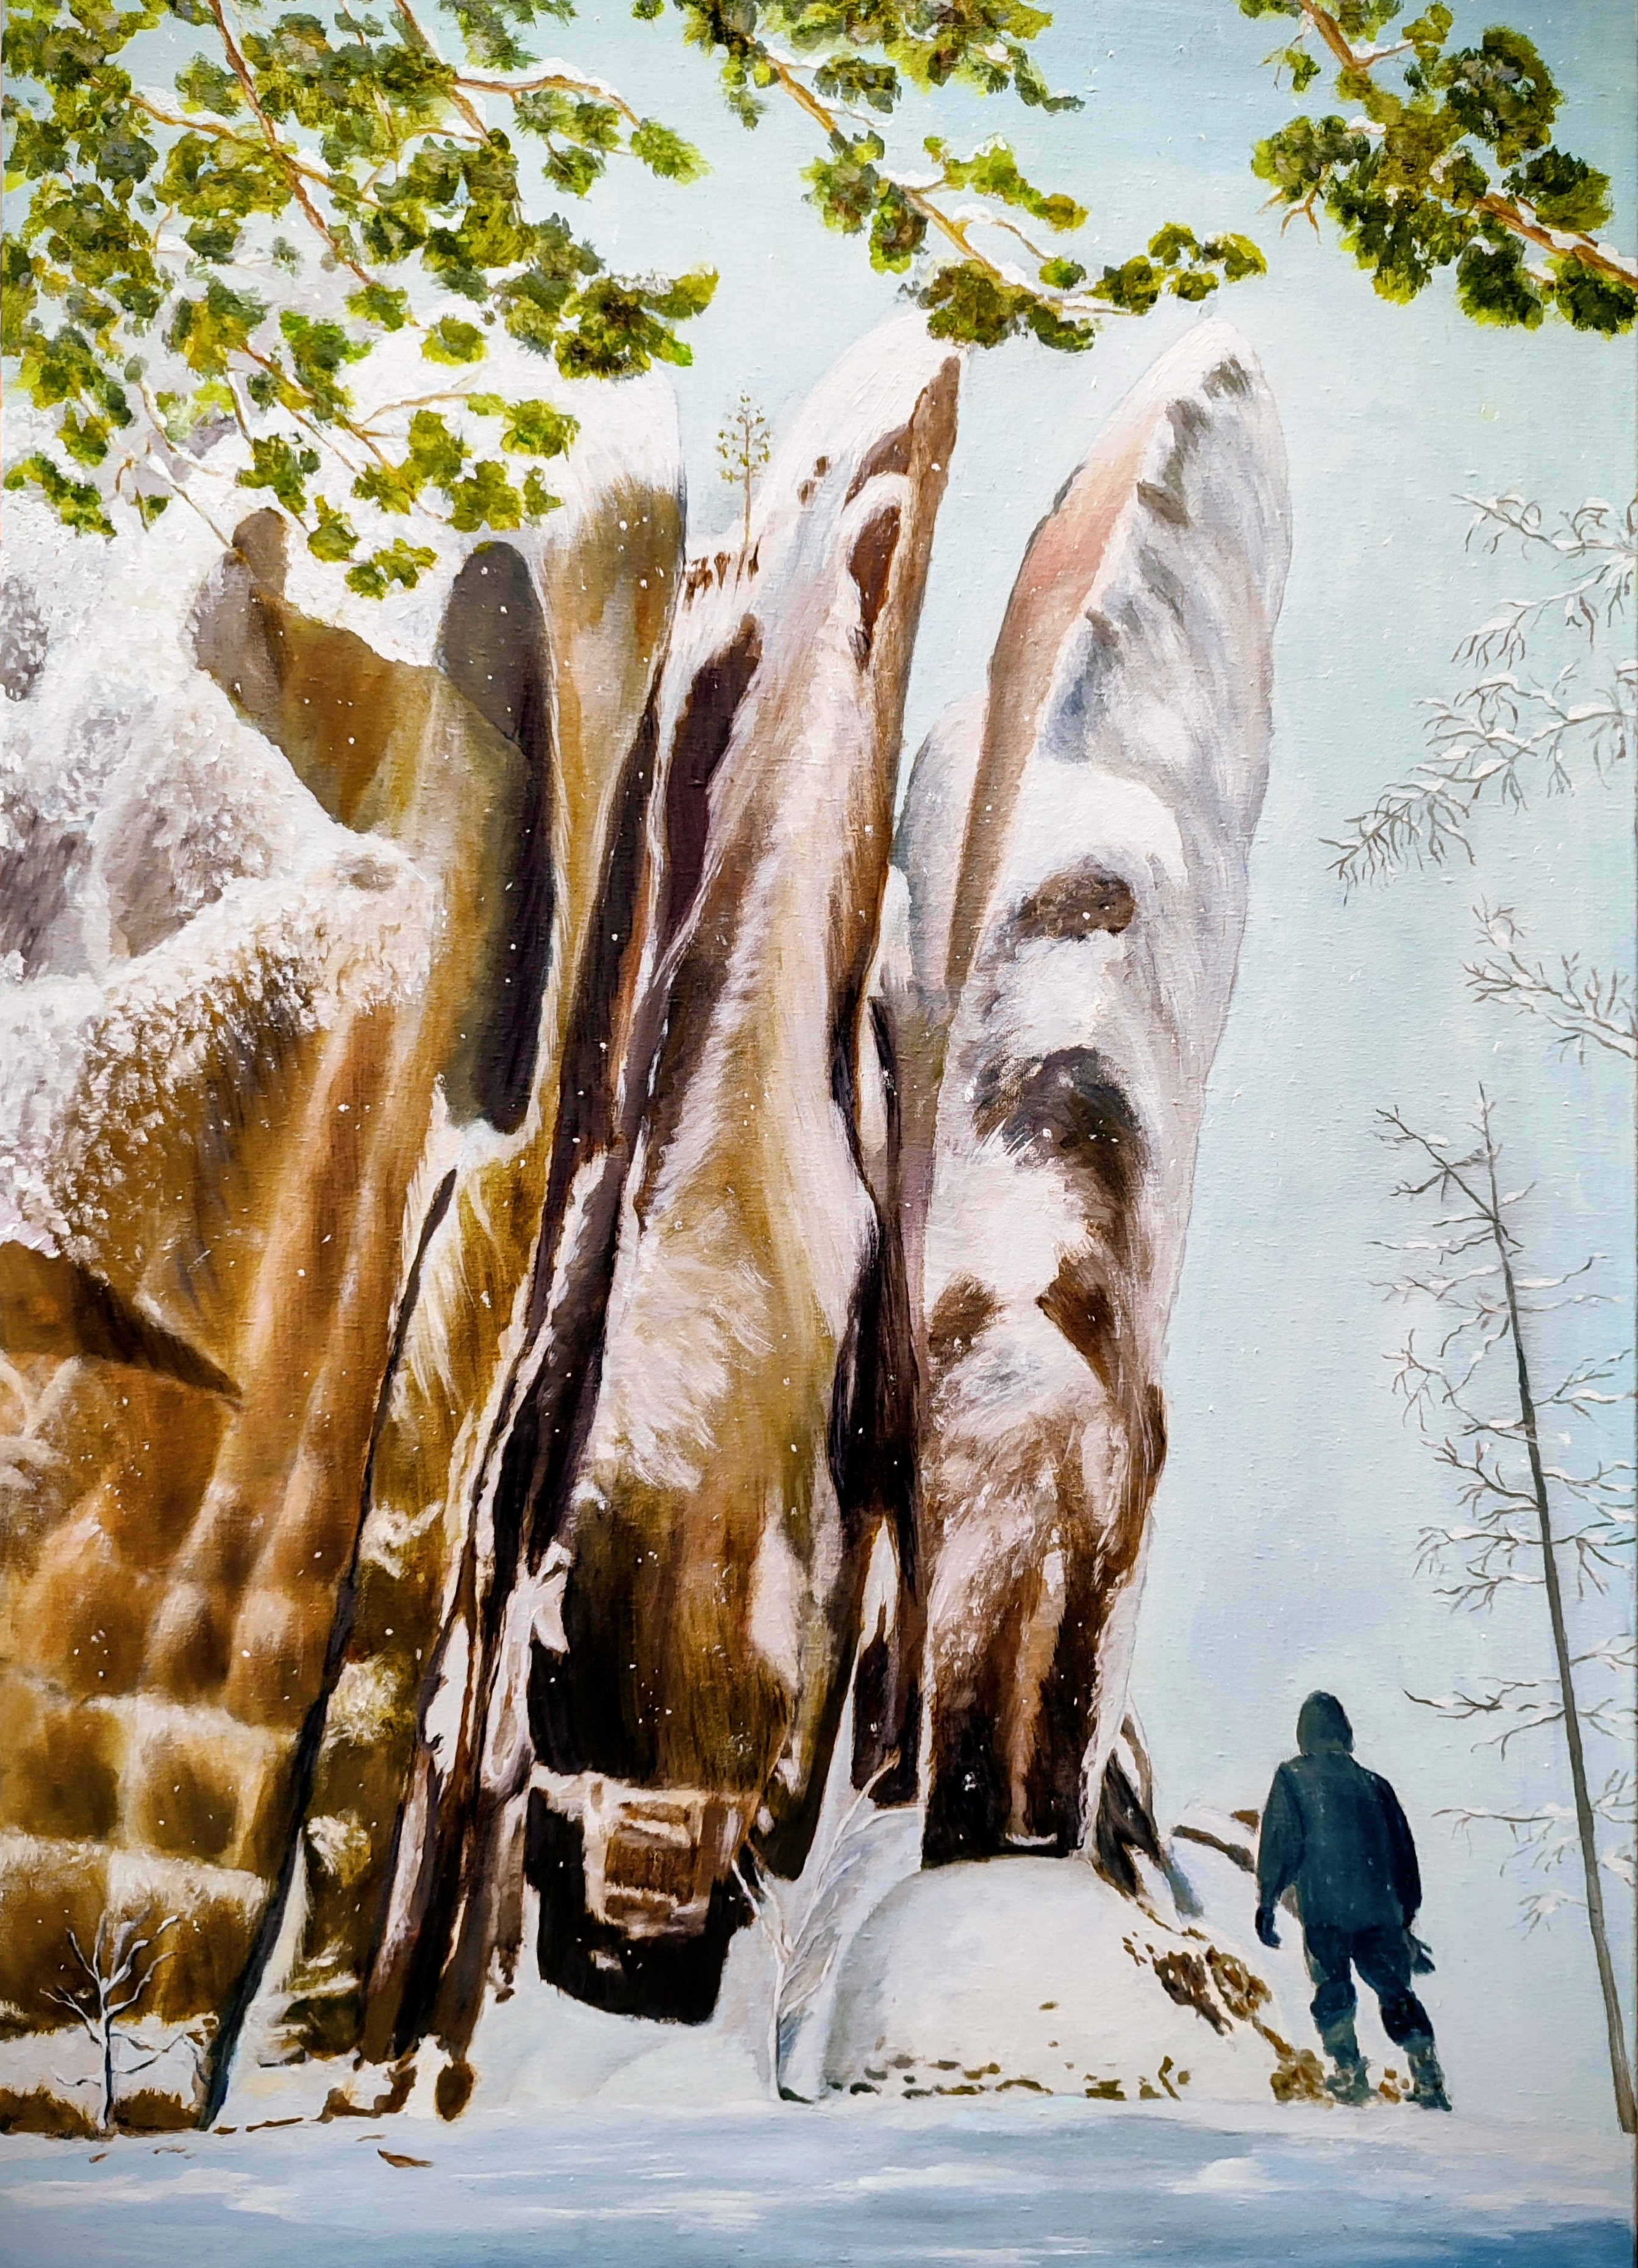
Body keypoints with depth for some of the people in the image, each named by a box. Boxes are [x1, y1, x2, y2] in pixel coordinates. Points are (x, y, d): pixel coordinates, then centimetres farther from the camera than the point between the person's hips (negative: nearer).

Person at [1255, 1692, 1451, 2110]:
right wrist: (1407, 1915, 26)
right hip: (1381, 1911, 3)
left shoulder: (1292, 1778, 3)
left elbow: (1280, 1842, -6)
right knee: (1396, 1993, 9)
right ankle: (1428, 2079, -3)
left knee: (1333, 1993, 8)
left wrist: (1266, 1903, -2)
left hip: (1324, 1910, -3)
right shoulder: (1373, 1783, 15)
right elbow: (1403, 1852, 18)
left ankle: (1350, 2076, -2)